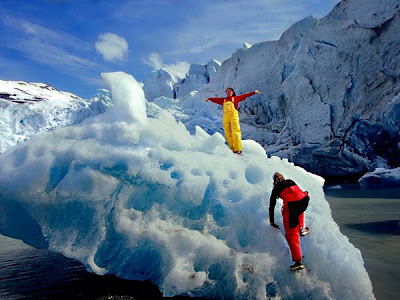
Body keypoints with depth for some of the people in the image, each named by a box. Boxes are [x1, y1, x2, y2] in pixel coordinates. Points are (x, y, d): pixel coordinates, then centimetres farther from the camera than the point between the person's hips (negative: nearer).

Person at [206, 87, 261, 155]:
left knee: (235, 133, -11)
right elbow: (216, 100, 35)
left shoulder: (235, 98, 13)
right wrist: (209, 98, 48)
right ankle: (232, 149, 0)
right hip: (225, 117, 4)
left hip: (233, 116, -4)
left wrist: (254, 92, 9)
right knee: (228, 134, -2)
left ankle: (238, 150, -15)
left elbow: (245, 95, 12)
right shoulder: (223, 100, 22)